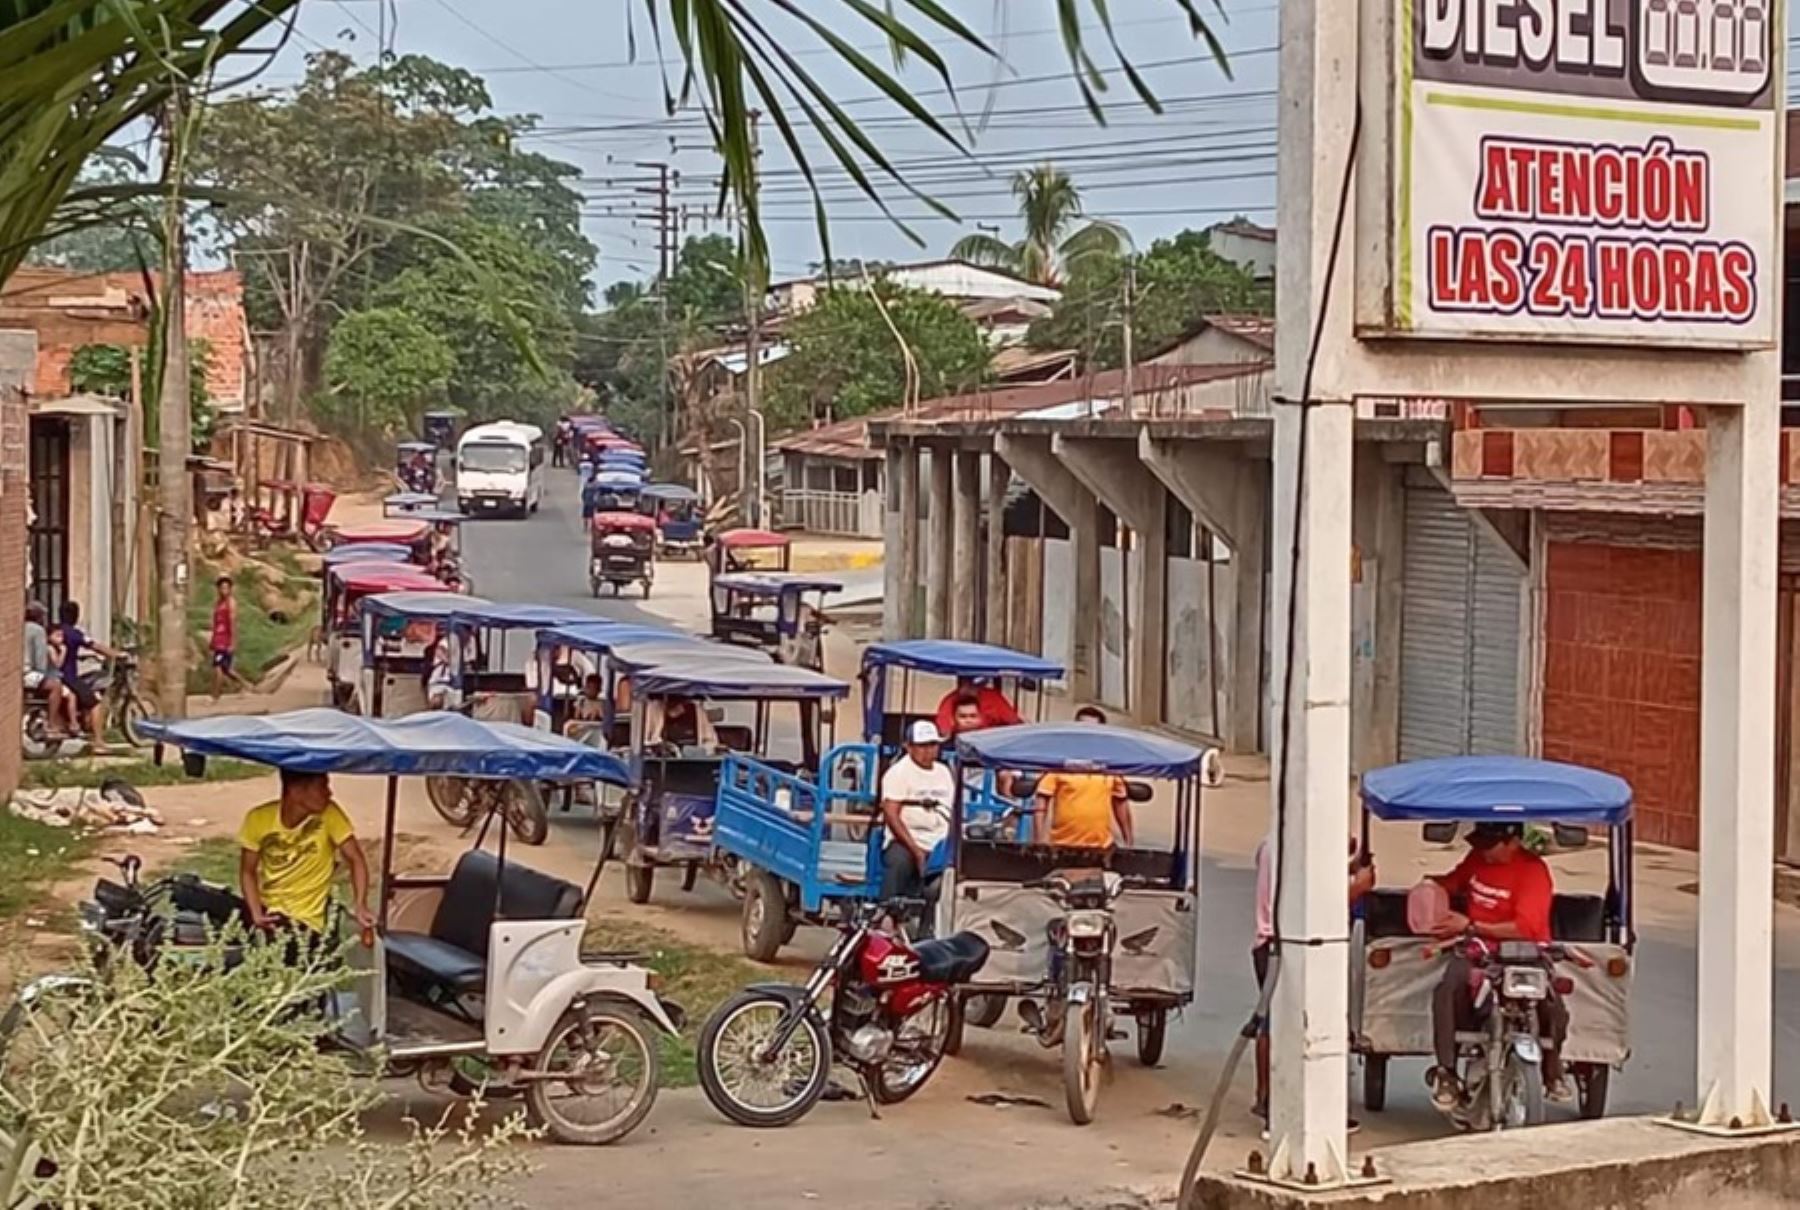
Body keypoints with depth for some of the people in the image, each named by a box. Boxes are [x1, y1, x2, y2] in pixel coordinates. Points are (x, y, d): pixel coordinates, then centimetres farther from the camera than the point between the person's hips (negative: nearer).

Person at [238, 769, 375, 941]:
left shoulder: (328, 814, -15)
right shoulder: (259, 819, -10)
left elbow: (355, 859, -11)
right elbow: (248, 871, -1)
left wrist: (360, 906, -27)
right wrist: (256, 914, -17)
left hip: (303, 921, -3)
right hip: (266, 909, 3)